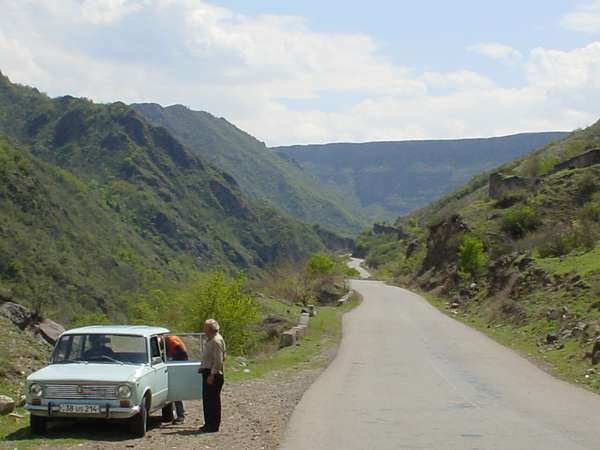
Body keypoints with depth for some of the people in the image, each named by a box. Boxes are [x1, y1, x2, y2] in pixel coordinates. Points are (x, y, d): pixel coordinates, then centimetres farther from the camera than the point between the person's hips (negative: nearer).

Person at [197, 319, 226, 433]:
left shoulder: (216, 341, -17)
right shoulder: (210, 340, 16)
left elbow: (218, 360, -22)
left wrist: (212, 375, -23)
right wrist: (203, 367, 16)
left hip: (213, 375, -10)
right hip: (208, 372, 10)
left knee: (213, 400, -6)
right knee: (207, 399, 14)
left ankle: (213, 425, -1)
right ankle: (209, 424, 22)